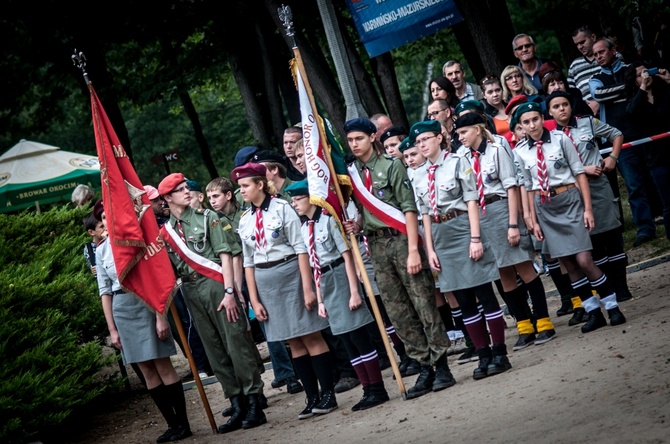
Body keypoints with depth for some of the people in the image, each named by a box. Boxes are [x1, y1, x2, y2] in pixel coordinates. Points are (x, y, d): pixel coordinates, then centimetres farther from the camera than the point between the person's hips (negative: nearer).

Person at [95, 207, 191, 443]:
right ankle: (172, 424, 11)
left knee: (163, 366, -4)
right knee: (147, 370, 5)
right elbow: (105, 291, 10)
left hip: (145, 304, -4)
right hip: (121, 310, 4)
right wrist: (112, 329, 5)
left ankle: (183, 423, 3)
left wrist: (161, 316, -13)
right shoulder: (101, 250, 9)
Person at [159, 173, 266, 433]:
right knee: (216, 352, 6)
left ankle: (254, 405, -2)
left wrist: (229, 292, -12)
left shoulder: (207, 218, 2)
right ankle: (238, 407, 11)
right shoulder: (165, 232, 11)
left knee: (237, 344, -5)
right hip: (192, 292, 4)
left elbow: (225, 255, -4)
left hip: (216, 285, -4)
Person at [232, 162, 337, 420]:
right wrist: (254, 300, 4)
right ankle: (312, 397, 11)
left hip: (290, 275, -5)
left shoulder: (281, 208, -6)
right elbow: (248, 262, 10)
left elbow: (301, 249, -9)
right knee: (294, 342, 7)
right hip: (265, 283, 5)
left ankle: (329, 394, 3)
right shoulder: (245, 220, 8)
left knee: (312, 337, -3)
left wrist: (307, 288, -14)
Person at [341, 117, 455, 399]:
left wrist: (413, 250, -16)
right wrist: (357, 225, -1)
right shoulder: (351, 173, 11)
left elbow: (409, 208, -10)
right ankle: (425, 368, 10)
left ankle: (442, 367, 0)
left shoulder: (391, 167, -6)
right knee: (397, 311, 4)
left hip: (400, 238, -6)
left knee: (424, 303, -4)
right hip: (376, 245, 6)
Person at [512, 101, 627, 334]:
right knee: (569, 264, 5)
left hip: (569, 199, -3)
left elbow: (579, 173, -4)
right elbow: (529, 187, 8)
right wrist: (534, 220, 7)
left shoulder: (560, 138, -5)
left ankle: (612, 307, 3)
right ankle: (593, 313, 14)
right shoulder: (520, 152, 2)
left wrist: (588, 208, -8)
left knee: (584, 261, -10)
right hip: (544, 207, 3)